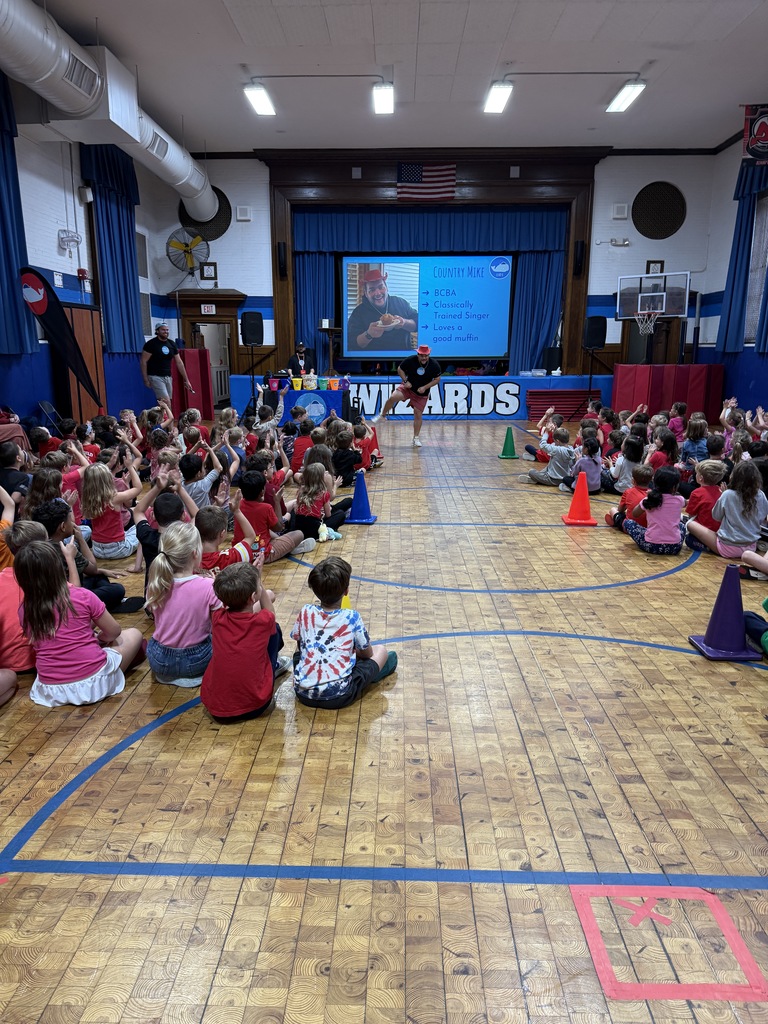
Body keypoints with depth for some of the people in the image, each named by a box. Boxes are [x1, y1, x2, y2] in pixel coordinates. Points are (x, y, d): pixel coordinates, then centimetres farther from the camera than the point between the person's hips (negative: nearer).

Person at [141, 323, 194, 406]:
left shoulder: (171, 344, 10)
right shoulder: (151, 344, -8)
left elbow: (179, 363, 12)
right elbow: (143, 362, -8)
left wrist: (186, 380, 11)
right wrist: (146, 380, -12)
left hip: (168, 377, 6)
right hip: (155, 377, -6)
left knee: (167, 402, 4)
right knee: (166, 402, -17)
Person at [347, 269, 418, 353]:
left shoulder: (400, 302, 9)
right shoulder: (358, 313, 0)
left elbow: (417, 323, 6)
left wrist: (404, 323, -13)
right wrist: (368, 335, -24)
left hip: (405, 354, 1)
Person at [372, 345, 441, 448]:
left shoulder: (434, 365, -15)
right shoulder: (410, 360, -15)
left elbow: (437, 379, -5)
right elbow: (400, 369, 0)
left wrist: (425, 387, -16)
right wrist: (405, 381, -13)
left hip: (422, 393, 0)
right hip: (408, 387, 0)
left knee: (418, 415, -1)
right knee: (392, 398, -24)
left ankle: (416, 438, 13)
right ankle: (383, 415, 3)